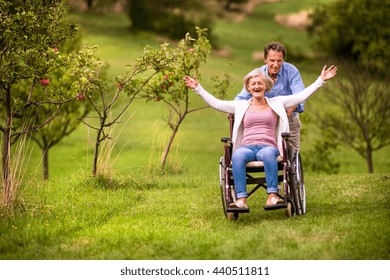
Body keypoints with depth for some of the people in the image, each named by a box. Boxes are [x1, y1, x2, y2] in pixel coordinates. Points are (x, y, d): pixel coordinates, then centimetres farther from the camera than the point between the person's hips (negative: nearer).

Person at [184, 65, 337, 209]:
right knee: (237, 155, -37)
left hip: (269, 147, -1)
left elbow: (301, 96, 14)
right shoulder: (241, 106, 22)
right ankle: (241, 199, -45)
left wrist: (321, 80, 8)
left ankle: (272, 195, -45)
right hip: (247, 147, 1)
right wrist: (197, 88, 15)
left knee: (268, 153, -40)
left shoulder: (276, 103, 19)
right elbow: (215, 103, 19)